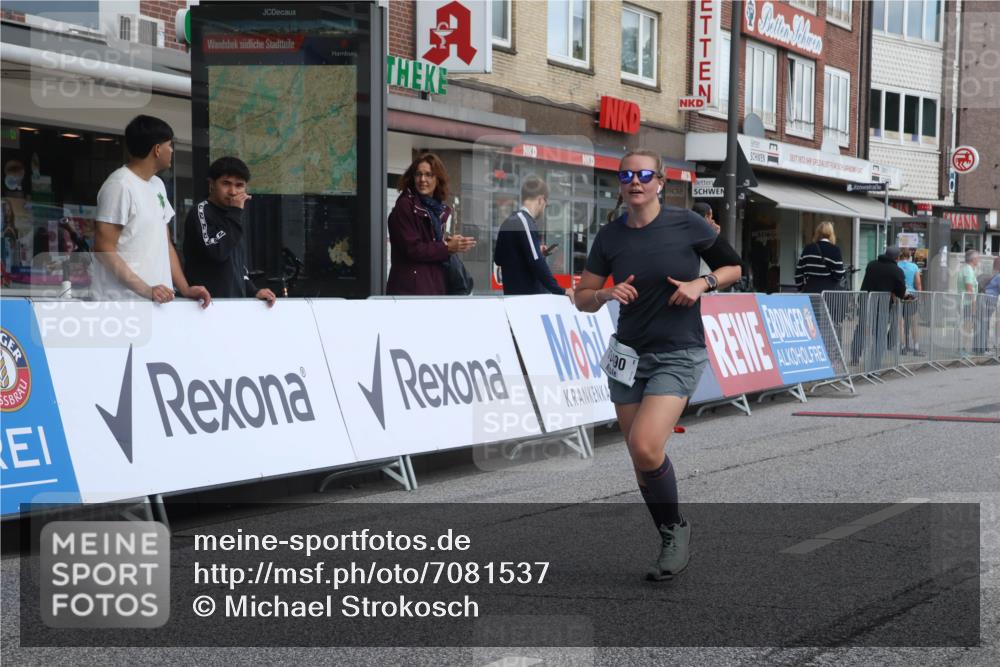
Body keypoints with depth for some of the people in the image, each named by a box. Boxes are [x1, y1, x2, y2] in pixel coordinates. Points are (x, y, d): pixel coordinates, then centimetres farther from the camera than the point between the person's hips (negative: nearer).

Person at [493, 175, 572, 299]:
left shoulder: (508, 223, 13)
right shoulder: (525, 223, -14)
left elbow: (498, 259, 24)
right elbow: (537, 263, -22)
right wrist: (560, 291, -18)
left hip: (513, 294, 9)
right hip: (530, 296, -9)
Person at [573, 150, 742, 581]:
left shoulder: (687, 225, -6)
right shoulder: (610, 236, 3)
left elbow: (733, 267, 5)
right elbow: (582, 299, 7)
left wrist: (702, 283, -13)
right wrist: (606, 294, -14)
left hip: (678, 355, -5)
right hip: (629, 355, 5)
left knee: (645, 447, -21)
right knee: (640, 458, 7)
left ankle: (675, 528, 4)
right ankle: (672, 542, 26)